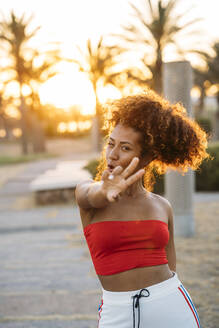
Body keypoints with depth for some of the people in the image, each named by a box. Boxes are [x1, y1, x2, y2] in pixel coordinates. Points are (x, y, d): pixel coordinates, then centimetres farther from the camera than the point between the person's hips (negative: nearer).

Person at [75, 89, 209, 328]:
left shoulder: (162, 207, 5)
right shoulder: (86, 193, -2)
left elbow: (170, 269, 9)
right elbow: (93, 195, -26)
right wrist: (107, 191, -47)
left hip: (172, 308, 2)